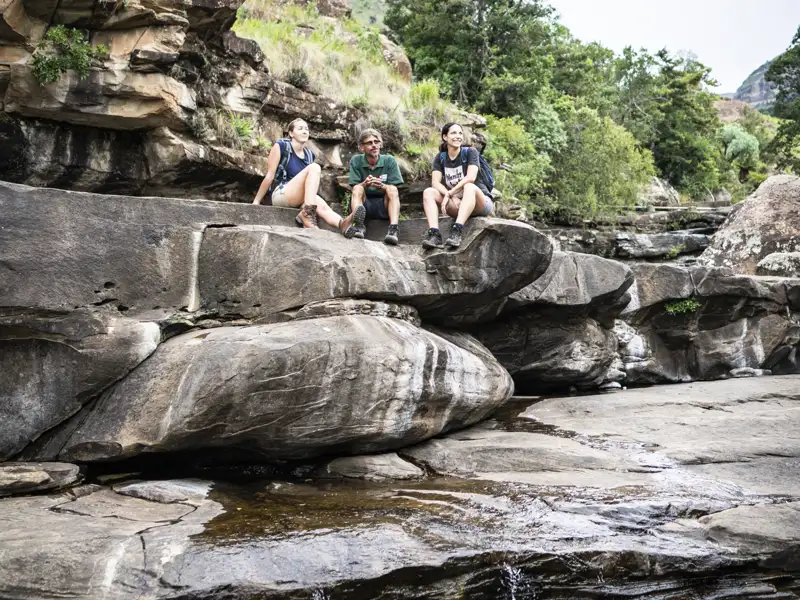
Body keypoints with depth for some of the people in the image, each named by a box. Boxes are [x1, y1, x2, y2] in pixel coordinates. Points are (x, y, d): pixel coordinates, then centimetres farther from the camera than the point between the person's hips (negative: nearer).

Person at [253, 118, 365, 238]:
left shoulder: (309, 155, 14)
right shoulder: (281, 146, -3)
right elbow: (269, 176, -5)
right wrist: (256, 202, -6)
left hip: (299, 199, 5)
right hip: (280, 195, -5)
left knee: (322, 206, -30)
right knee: (314, 167, -25)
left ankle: (343, 224, -64)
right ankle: (307, 214, -40)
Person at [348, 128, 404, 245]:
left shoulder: (389, 161, 0)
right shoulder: (356, 161, 1)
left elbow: (393, 191, -5)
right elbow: (355, 189, -5)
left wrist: (381, 186, -28)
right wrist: (365, 184, -29)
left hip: (384, 205, 0)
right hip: (364, 205, 0)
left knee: (392, 189, -26)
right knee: (358, 189, -25)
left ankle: (393, 229, -45)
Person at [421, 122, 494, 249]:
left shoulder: (470, 152, -3)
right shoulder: (440, 158, 7)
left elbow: (470, 178, -19)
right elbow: (435, 183, -7)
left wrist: (450, 193, -22)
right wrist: (452, 197, -24)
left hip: (480, 203, -4)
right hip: (457, 205, 4)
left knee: (469, 187, -35)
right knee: (428, 192, -16)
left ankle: (457, 231, -51)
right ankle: (434, 234, -37)